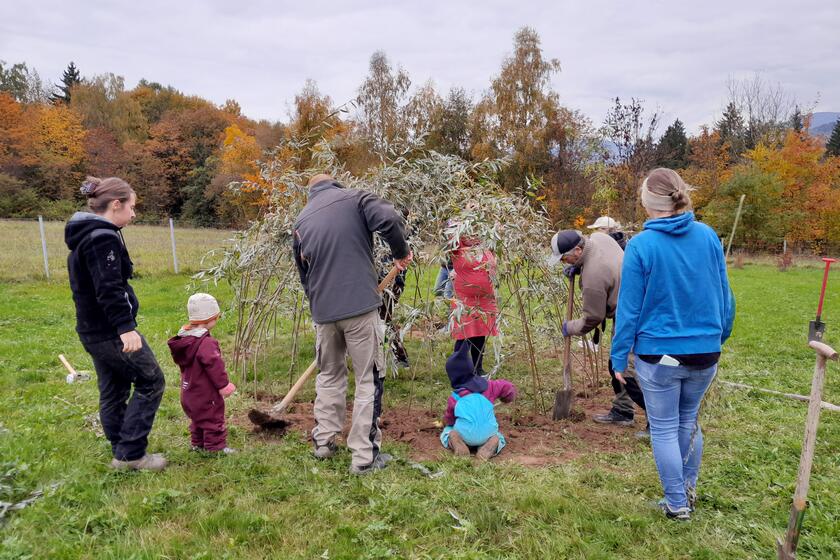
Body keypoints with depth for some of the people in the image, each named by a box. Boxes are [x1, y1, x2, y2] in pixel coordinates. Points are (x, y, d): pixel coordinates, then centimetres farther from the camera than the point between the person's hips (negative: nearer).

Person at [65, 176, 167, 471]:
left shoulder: (83, 235, 14)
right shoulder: (103, 237, -18)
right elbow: (109, 289, -27)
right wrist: (125, 327, -32)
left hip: (92, 330, 10)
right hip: (111, 331, -10)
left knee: (113, 392, 16)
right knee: (151, 382, 1)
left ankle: (122, 453, 27)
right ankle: (131, 453, 4)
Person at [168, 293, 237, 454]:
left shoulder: (184, 338, 4)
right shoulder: (206, 343, -27)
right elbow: (214, 364, -28)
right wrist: (223, 384, -18)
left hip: (188, 392, 9)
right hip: (206, 394, -9)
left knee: (197, 419, 23)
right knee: (213, 418, 5)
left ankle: (198, 444, 34)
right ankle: (216, 447, 11)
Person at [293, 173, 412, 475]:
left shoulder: (301, 221, 17)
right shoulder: (354, 198, 3)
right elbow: (389, 219, -16)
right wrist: (401, 251, 0)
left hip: (322, 311, 5)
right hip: (360, 306, -4)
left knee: (329, 375, 23)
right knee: (368, 379, 5)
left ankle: (323, 442, 30)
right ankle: (364, 457, 9)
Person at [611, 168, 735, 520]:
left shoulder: (641, 245, -15)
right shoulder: (708, 237, -3)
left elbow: (629, 308, -11)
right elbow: (724, 296, 6)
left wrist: (619, 357, -3)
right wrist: (719, 337, 20)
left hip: (658, 353, -4)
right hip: (705, 352, 5)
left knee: (664, 428, 11)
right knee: (689, 420, 24)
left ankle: (677, 504, 23)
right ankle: (689, 489, 38)